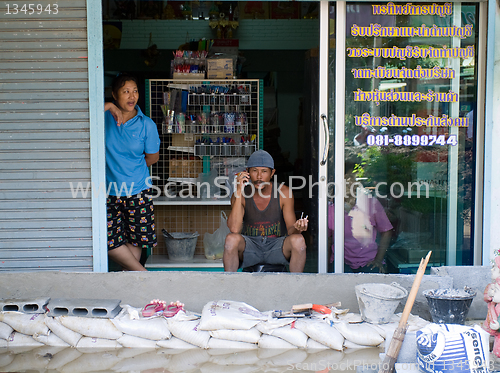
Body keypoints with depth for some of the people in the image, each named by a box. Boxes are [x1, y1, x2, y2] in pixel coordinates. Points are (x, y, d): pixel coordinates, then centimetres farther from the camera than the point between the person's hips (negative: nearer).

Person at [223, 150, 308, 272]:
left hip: (276, 246, 1)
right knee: (231, 238, -32)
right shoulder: (241, 195, -8)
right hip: (249, 247, 0)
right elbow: (234, 229, -23)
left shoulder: (284, 193, -7)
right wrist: (239, 192, -25)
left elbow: (290, 229, -7)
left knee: (298, 240, -30)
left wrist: (296, 228, -34)